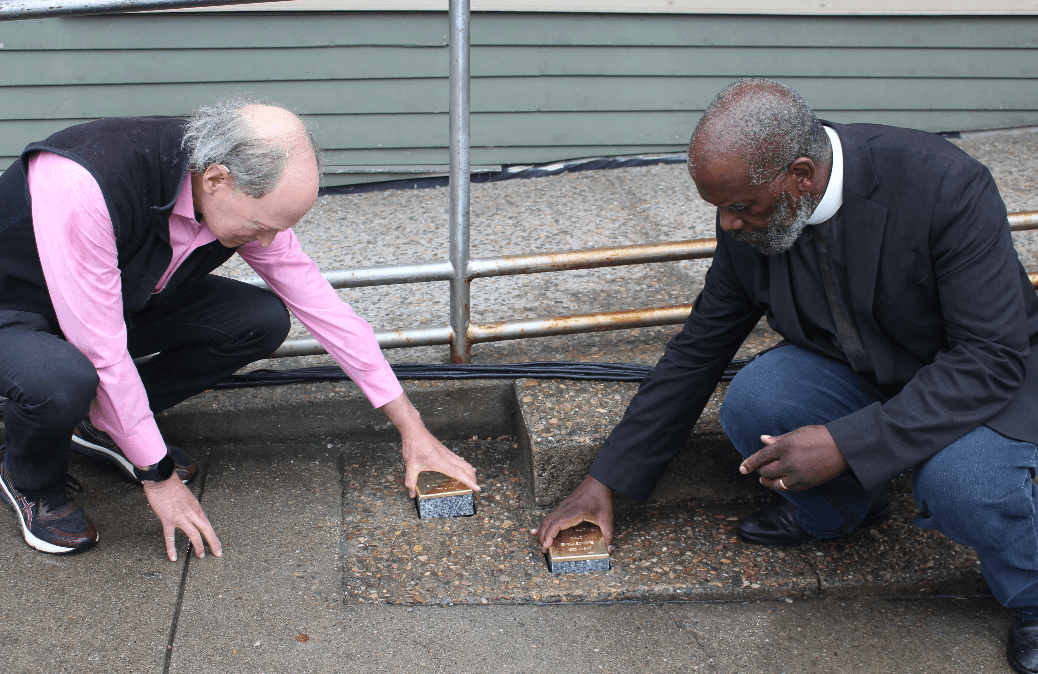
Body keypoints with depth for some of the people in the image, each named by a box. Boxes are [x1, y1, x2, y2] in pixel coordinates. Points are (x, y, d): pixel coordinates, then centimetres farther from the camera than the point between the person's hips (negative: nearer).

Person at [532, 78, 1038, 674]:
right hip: (854, 373, 5)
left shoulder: (948, 186, -31)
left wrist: (846, 443, -37)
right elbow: (697, 351, -2)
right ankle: (838, 510, 9)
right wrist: (607, 480, -1)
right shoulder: (746, 225, -14)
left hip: (990, 376, -4)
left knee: (960, 482, -36)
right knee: (752, 403, -25)